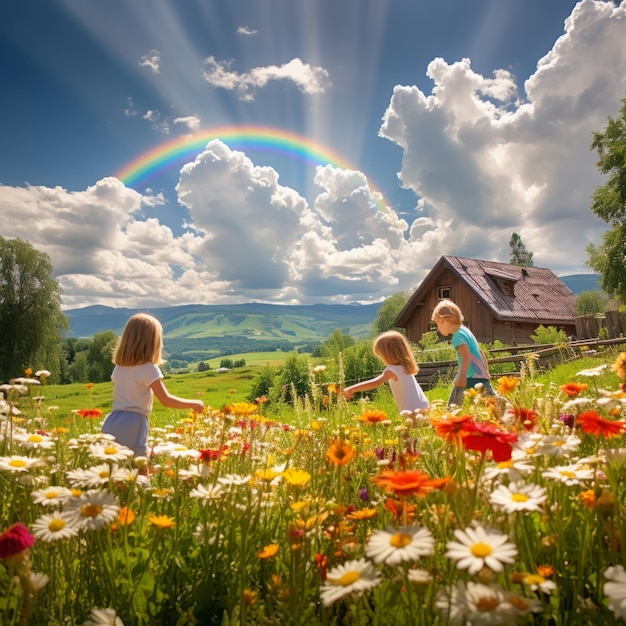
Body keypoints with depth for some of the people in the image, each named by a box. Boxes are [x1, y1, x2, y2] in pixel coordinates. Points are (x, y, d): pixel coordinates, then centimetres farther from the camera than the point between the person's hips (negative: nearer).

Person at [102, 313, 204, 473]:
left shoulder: (119, 367, 10)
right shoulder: (148, 369, -10)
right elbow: (166, 400, -15)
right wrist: (194, 403, -4)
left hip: (112, 424, 7)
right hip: (133, 425, -7)